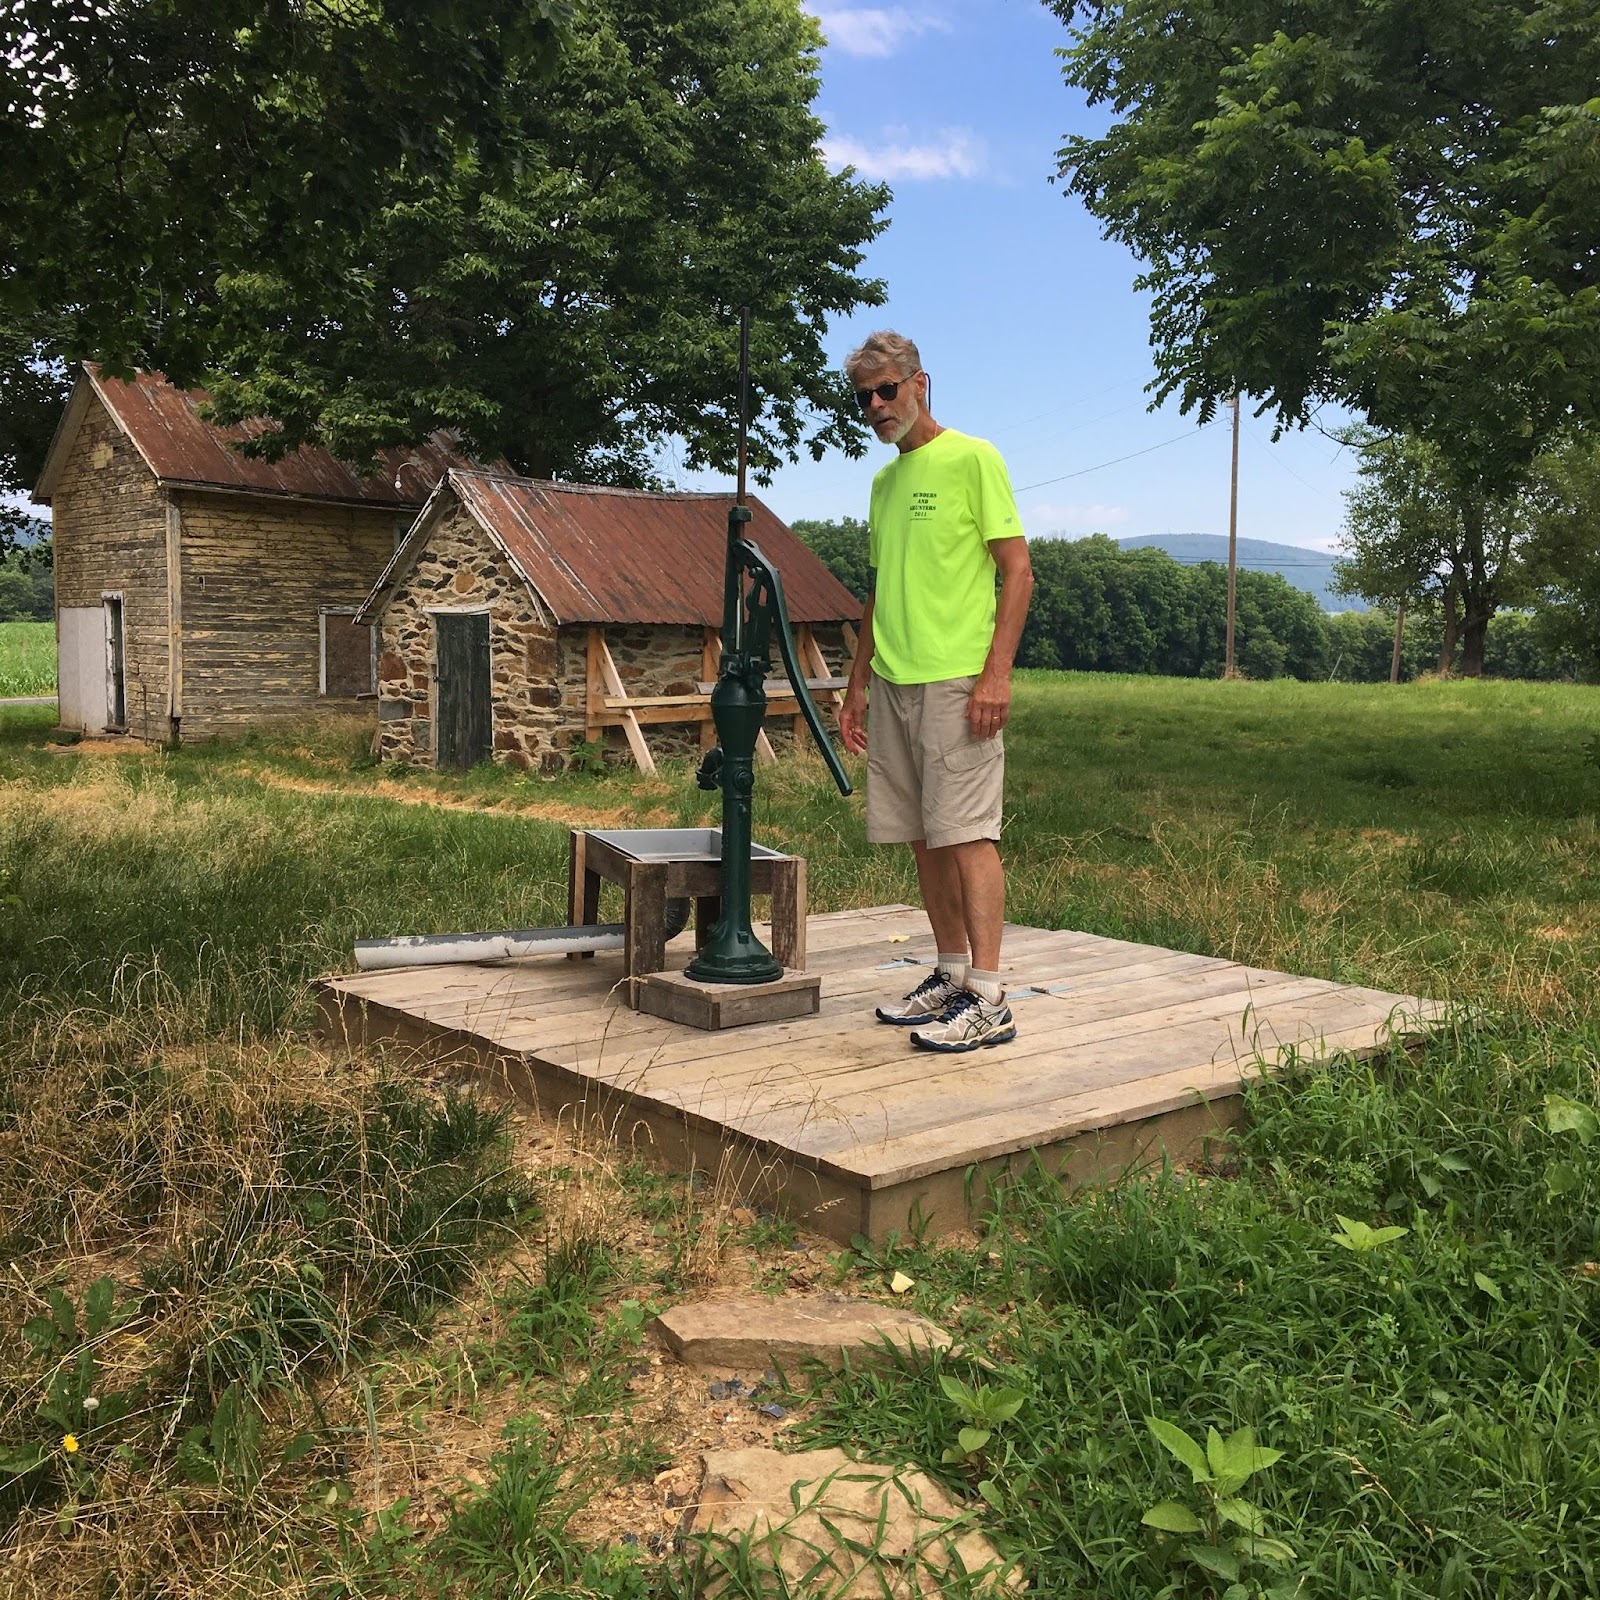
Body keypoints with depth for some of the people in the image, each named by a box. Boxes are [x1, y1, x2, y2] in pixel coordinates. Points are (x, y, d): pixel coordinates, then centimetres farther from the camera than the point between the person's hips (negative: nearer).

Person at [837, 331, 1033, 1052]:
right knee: (924, 837, 9)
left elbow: (1018, 572, -8)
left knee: (967, 832, -9)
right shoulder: (883, 481, 19)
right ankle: (950, 974, 19)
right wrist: (858, 681, 19)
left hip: (957, 681, -7)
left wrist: (996, 673, -17)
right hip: (892, 683, 7)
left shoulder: (973, 459, -3)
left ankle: (988, 999, -7)